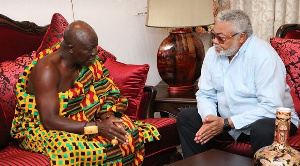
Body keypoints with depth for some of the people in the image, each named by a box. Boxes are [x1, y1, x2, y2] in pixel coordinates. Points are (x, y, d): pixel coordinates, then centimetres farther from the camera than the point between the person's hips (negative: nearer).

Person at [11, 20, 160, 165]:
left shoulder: (89, 59, -3)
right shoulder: (47, 70, -24)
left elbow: (107, 92, 3)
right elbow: (49, 120, -29)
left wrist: (108, 116, -19)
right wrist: (97, 127, -33)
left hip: (79, 123, 6)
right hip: (43, 131, -6)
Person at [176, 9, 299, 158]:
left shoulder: (264, 55, -21)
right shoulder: (213, 53, 0)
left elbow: (271, 107, -27)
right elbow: (205, 95, 5)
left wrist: (226, 123, -27)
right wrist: (209, 117, -17)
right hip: (227, 121, 6)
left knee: (262, 129, -38)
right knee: (185, 117, -6)